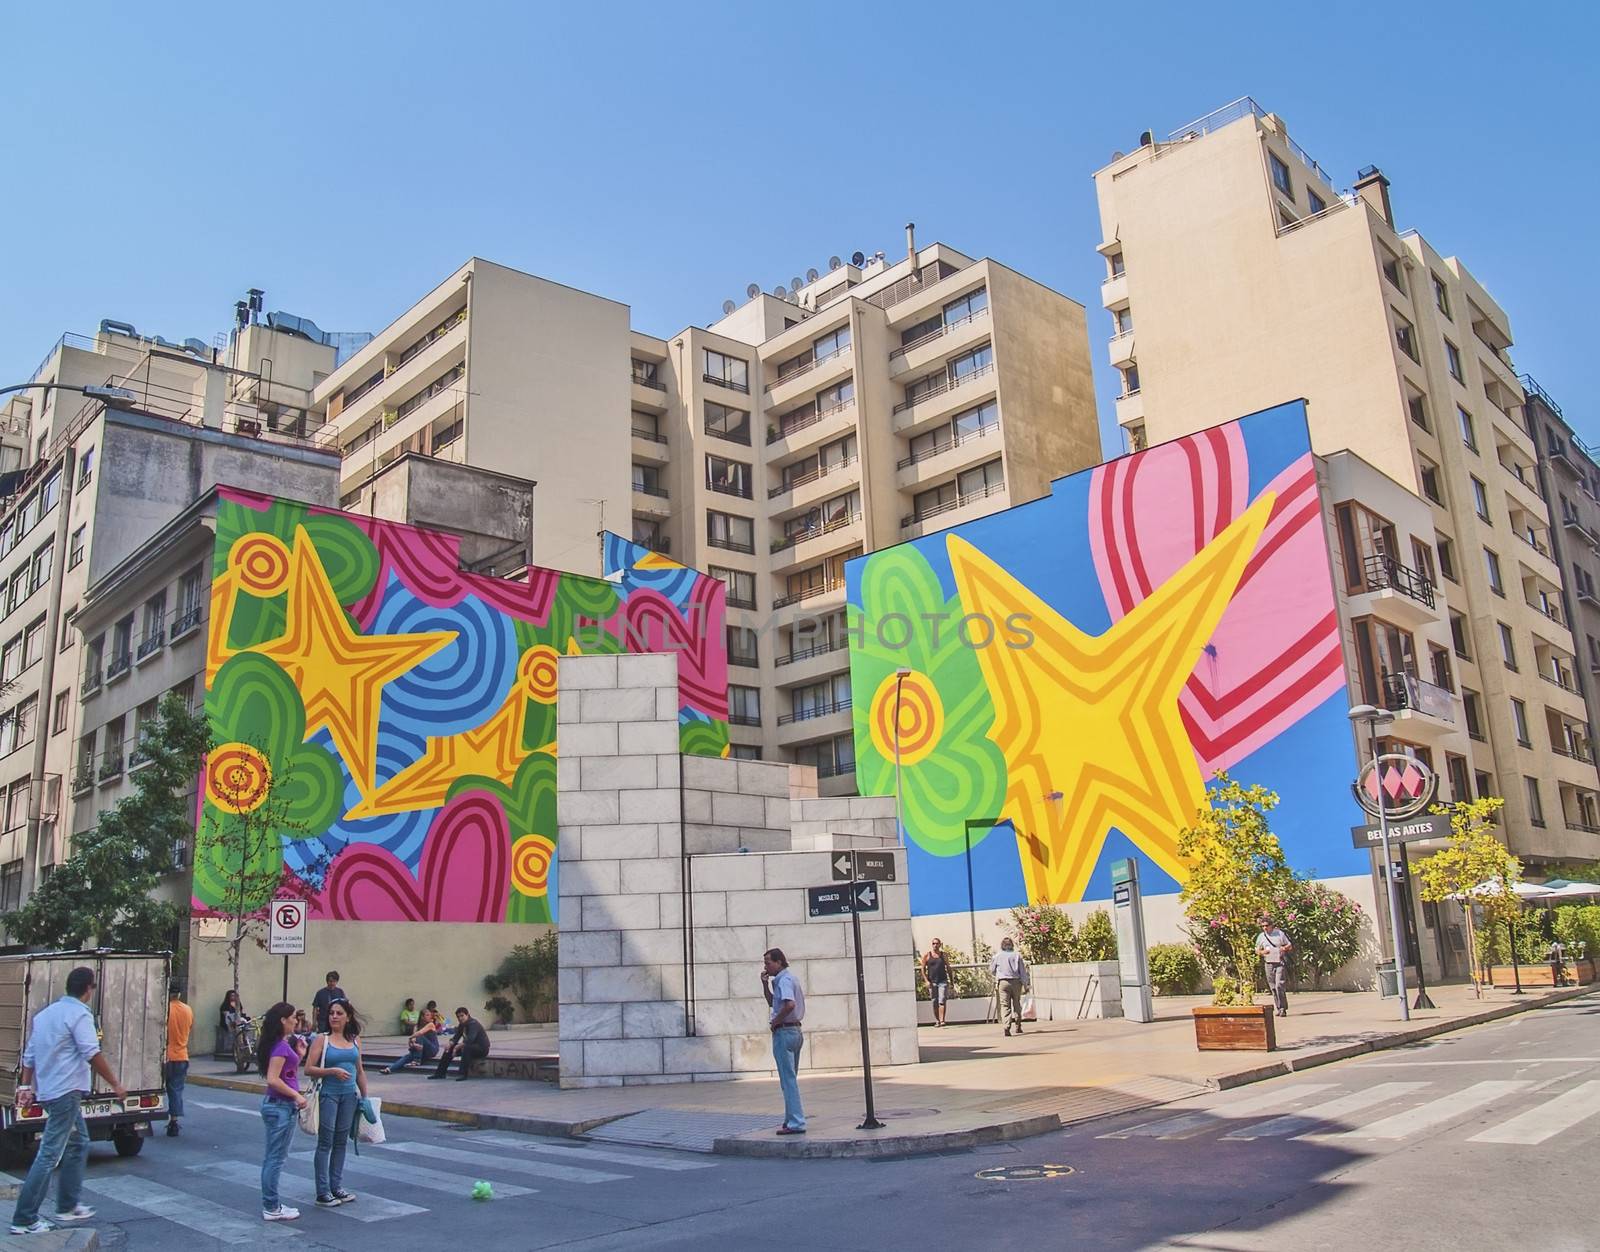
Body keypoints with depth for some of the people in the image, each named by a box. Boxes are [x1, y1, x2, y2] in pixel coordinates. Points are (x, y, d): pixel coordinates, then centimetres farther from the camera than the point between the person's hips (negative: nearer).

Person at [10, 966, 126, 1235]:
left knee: (79, 1143, 19)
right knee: (49, 1155, -7)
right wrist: (115, 1085, -11)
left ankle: (67, 1207, 23)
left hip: (47, 1090, 10)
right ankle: (24, 1220, -6)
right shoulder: (79, 1014, -13)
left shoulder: (45, 1013, 14)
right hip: (66, 1091, -10)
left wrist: (26, 1085, 20)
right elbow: (93, 1055, -17)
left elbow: (29, 1054, 16)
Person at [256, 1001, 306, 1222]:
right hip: (280, 1106, -10)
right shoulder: (281, 1046, -19)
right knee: (276, 1158, -1)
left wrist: (299, 1054, 10)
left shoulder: (281, 1044, 10)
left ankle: (271, 1205, 24)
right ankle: (271, 1208, 7)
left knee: (273, 1158, 15)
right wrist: (297, 1095, -18)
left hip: (276, 1104, 10)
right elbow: (273, 1079, -25)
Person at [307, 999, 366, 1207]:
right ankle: (323, 1192, 6)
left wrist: (365, 1096, 14)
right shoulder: (322, 1039, -4)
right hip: (329, 1094, -4)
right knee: (325, 1142, -1)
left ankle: (336, 1187, 20)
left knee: (341, 1142, 10)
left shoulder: (355, 1040, 8)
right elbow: (309, 1069, -9)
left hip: (350, 1095, 4)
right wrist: (332, 1071, -20)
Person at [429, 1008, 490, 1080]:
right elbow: (456, 1037, 3)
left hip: (482, 1048, -9)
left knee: (466, 1048, -38)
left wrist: (457, 1046, -33)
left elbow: (470, 1039, -34)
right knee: (449, 1049, 4)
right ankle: (440, 1073, 8)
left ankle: (463, 1074, -37)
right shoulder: (462, 1025, 6)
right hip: (470, 1047, 9)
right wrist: (450, 1044, -17)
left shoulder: (473, 1024, -21)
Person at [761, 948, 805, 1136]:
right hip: (795, 1031, 10)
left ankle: (796, 1123, -7)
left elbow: (790, 1004, -32)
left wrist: (775, 1022, -19)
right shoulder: (787, 978, 17)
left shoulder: (784, 979, -15)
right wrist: (765, 984, 11)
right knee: (790, 1078, 16)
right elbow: (772, 1002, 26)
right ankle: (792, 1120, 23)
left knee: (788, 1079, -7)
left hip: (784, 1032, -10)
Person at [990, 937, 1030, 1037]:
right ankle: (1018, 1026, 18)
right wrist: (1025, 983, 5)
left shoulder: (997, 956, 3)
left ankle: (1007, 1026, -17)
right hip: (1016, 981, 1)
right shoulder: (1017, 955, 1)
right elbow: (1022, 970, 0)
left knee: (1005, 1005, -2)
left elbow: (991, 970, 12)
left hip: (1003, 982, -1)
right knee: (1016, 1004, 15)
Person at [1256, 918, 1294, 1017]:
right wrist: (1262, 952, -7)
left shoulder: (1280, 934, 1)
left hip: (1280, 963, -3)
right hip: (1269, 964, 3)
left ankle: (1282, 1008, -11)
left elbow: (1290, 946, 7)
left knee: (1280, 985, -14)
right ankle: (1279, 1009, 13)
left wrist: (1285, 948, -14)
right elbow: (1257, 951, 15)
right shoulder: (1261, 936, 8)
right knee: (1273, 988, 4)